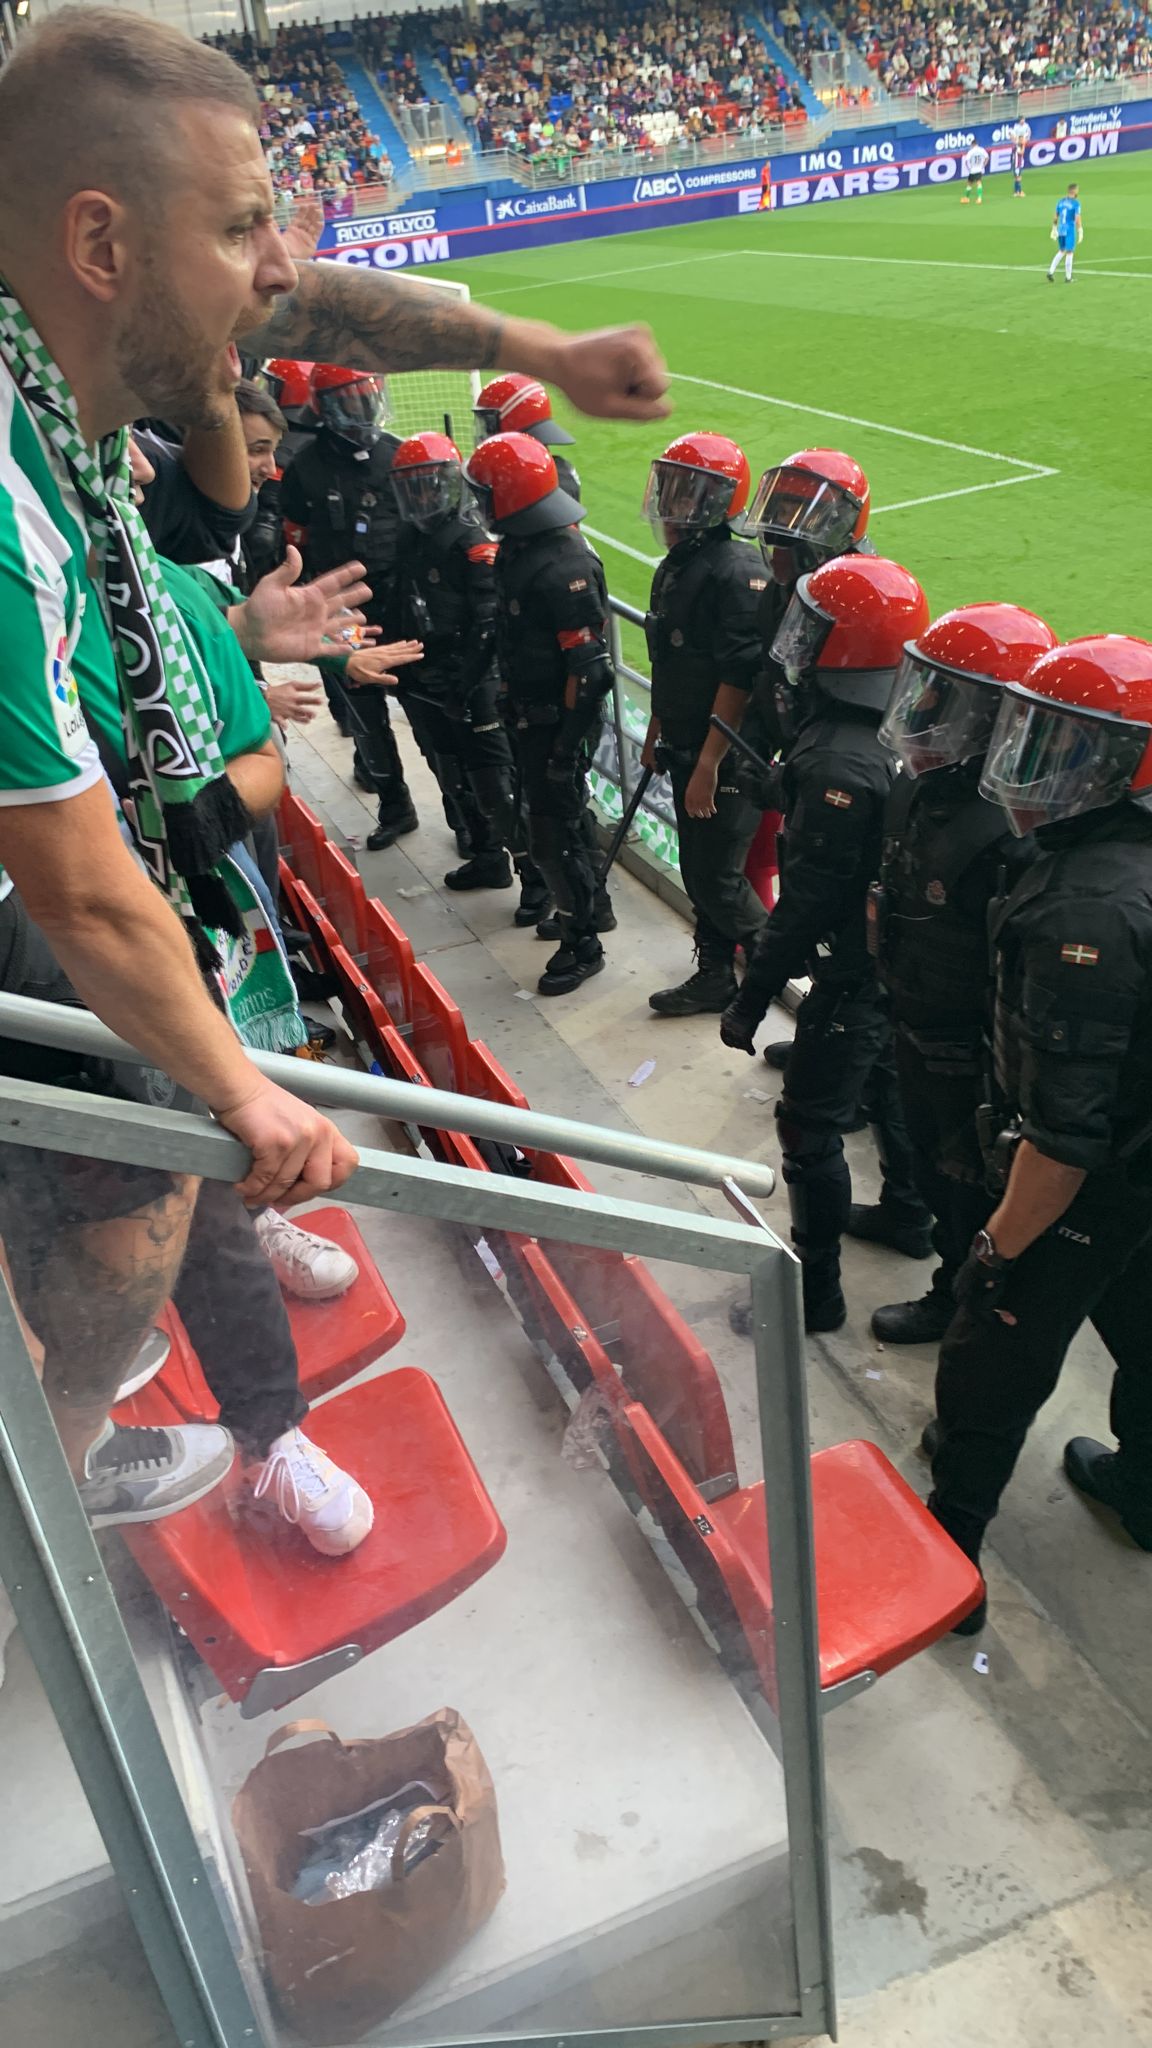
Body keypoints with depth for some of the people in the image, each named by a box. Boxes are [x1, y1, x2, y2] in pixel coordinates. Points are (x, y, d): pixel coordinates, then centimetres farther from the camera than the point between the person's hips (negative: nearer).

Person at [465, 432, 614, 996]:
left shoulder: (564, 568, -26)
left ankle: (582, 943, 11)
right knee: (557, 815, 23)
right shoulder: (520, 548, 5)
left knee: (554, 832, -3)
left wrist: (564, 747, -23)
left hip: (558, 718, -10)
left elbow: (587, 667, -25)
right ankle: (584, 903, 43)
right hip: (531, 712, 10)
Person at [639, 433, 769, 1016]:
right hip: (685, 751, 9)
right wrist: (656, 735, 22)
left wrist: (708, 765, -25)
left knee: (718, 879, -3)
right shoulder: (673, 568, 9)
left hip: (725, 758, -9)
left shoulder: (737, 572, -20)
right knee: (697, 872, 15)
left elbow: (740, 678, -24)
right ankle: (714, 977, 29)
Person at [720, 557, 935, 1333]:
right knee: (884, 1086, 27)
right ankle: (908, 1213, 48)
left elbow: (807, 904, -27)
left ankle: (816, 1285, 15)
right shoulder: (882, 734, -1)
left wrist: (751, 1000, -20)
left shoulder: (836, 763, -29)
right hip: (892, 962, 10)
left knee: (811, 1125, 2)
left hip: (851, 974, -10)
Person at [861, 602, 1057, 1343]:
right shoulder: (927, 788, -6)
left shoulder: (1012, 834, -35)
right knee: (928, 1142, 33)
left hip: (968, 1046, -9)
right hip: (917, 1021, 9)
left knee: (971, 1176, 15)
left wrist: (999, 1080, -24)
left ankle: (957, 1298, 36)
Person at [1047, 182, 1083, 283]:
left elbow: (1055, 217, 11)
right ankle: (1068, 277, 10)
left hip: (1060, 230, 5)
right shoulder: (1076, 203, -11)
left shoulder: (1060, 202, 6)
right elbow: (1078, 219, -17)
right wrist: (1080, 232, -12)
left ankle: (1051, 272, 4)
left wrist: (1054, 229, 21)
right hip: (1070, 231, -5)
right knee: (1069, 253, 5)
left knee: (1061, 251, 20)